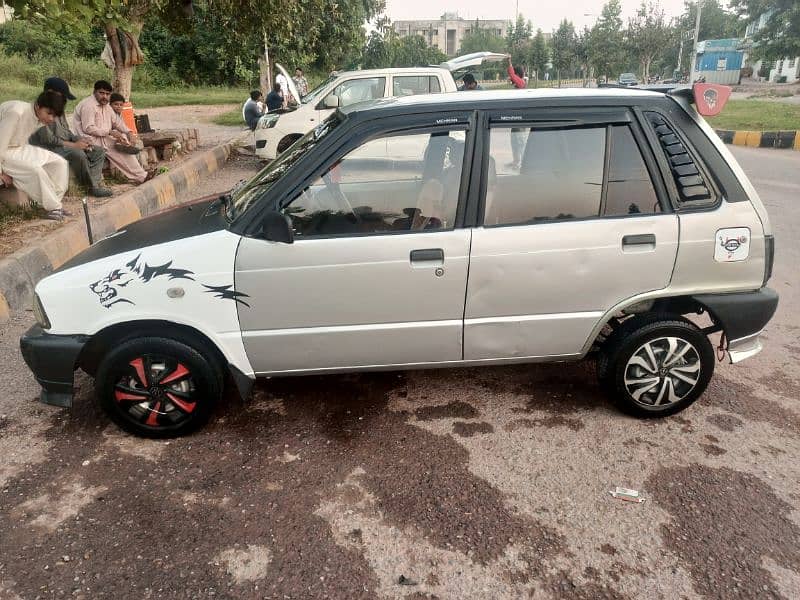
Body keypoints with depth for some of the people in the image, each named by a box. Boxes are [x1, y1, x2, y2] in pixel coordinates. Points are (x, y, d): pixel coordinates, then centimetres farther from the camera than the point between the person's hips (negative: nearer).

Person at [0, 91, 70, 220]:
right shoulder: (16, 112, -27)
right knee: (35, 170, -29)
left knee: (60, 163, -3)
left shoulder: (40, 119, -3)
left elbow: (22, 140, 7)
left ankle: (53, 203, -3)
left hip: (19, 148, 9)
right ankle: (53, 207, -14)